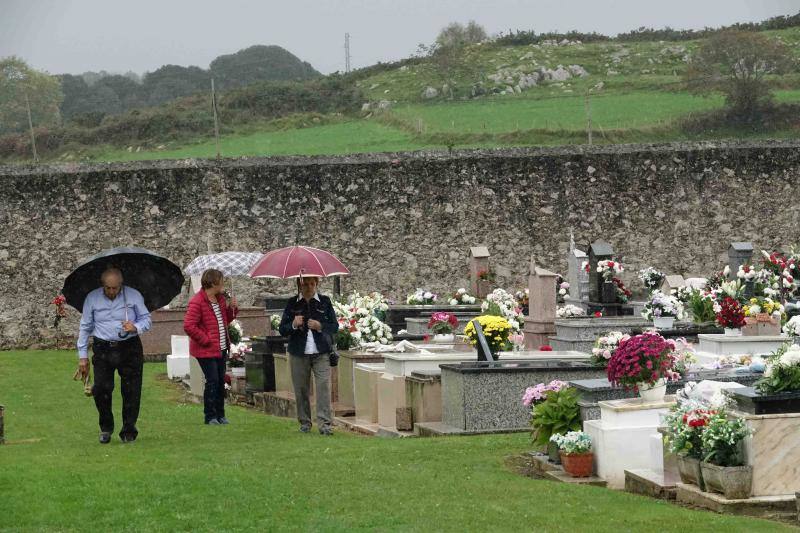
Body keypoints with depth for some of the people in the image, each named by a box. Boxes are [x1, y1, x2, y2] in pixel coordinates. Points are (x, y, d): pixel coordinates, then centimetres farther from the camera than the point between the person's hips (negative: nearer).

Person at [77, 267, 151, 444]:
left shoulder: (134, 296, 1)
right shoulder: (92, 298, 3)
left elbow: (146, 319, 8)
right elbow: (85, 328, 9)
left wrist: (136, 327, -16)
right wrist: (82, 356, 7)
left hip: (129, 349, 0)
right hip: (103, 349, 0)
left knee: (131, 391, -1)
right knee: (101, 389, -10)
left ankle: (128, 431, 13)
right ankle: (106, 428, 12)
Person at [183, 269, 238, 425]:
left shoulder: (220, 299, 11)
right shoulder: (197, 302, -16)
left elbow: (225, 320, 23)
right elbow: (188, 326, -22)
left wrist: (232, 309, 4)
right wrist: (205, 340, -18)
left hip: (221, 349, 8)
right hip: (206, 350, -8)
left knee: (221, 381, 11)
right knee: (212, 381, -8)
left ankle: (220, 414, 20)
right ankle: (210, 416, 1)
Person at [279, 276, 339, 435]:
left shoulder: (325, 302, 7)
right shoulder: (292, 304, 7)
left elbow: (335, 326, 7)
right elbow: (282, 330, 7)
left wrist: (320, 326, -12)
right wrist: (293, 325, -14)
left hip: (321, 353, -1)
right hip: (299, 354, 1)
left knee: (324, 386, -12)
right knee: (301, 389, 3)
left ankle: (325, 423, -14)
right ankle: (305, 422, 15)